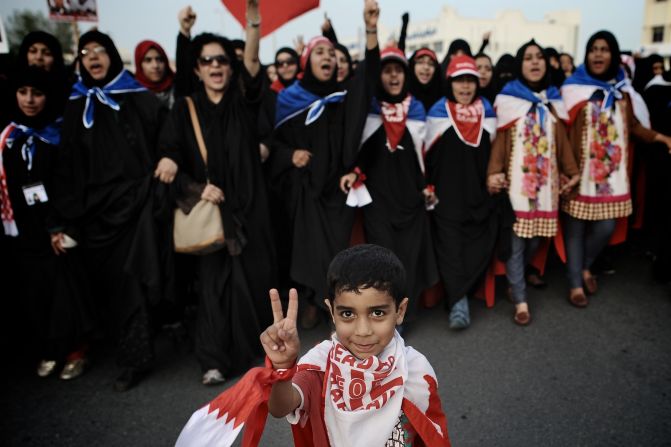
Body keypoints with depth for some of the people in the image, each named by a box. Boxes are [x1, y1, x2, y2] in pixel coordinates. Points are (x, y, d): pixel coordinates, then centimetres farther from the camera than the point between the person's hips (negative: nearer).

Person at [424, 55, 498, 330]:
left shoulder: (486, 113, 8)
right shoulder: (438, 113, 1)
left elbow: (493, 153, 16)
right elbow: (428, 156, 3)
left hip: (479, 196, 3)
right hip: (447, 196, -3)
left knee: (481, 245, -3)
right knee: (450, 245, -9)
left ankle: (456, 294, 9)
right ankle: (459, 300, -9)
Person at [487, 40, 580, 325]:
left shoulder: (553, 101, 14)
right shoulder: (507, 100, 1)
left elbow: (562, 141, 13)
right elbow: (499, 140, -4)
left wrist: (572, 172, 7)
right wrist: (494, 172, -15)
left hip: (545, 181, 4)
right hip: (516, 180, -4)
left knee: (535, 238, 7)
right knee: (516, 239, -4)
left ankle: (514, 279, 33)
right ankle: (520, 300, 2)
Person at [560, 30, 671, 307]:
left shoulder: (621, 90, 11)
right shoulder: (574, 89, -4)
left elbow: (633, 125, 14)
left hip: (612, 172, 4)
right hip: (581, 171, -4)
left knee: (605, 227, 4)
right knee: (576, 229, 2)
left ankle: (585, 266, 31)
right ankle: (576, 284, 17)